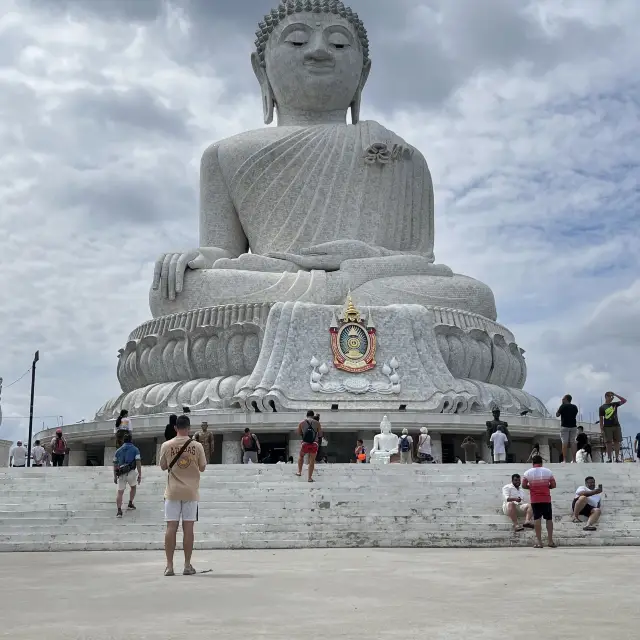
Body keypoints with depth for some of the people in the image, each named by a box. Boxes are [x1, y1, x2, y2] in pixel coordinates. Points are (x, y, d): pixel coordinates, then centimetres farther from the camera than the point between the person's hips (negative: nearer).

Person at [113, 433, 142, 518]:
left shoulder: (118, 451, 14)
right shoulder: (135, 449, 4)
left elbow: (115, 465, 15)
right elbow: (138, 463, -4)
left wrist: (115, 476, 22)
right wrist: (140, 475, -1)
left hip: (121, 474, 2)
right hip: (131, 472, -2)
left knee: (120, 492, 2)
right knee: (133, 487, 26)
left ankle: (119, 510, -11)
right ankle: (130, 504, 27)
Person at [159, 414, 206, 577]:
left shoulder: (166, 446, -4)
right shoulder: (197, 446, -5)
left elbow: (163, 466, 9)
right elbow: (202, 467, 5)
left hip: (172, 492, 0)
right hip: (191, 492, 0)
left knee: (171, 527, 3)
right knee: (188, 528, 3)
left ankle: (169, 566, 2)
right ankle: (187, 566, 6)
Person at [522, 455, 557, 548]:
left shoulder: (528, 473, -1)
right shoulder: (548, 471, 1)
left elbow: (523, 485, -5)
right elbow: (553, 485, 0)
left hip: (535, 500, 0)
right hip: (546, 499, 0)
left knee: (537, 519, -1)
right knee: (549, 519, 8)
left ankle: (539, 541, -4)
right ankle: (550, 540, 8)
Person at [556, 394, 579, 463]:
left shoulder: (563, 406, -7)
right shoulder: (574, 407, 9)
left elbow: (557, 415, -3)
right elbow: (575, 415, 18)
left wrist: (559, 408, 8)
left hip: (564, 426, -4)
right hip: (573, 426, 4)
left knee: (564, 443, -5)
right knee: (573, 442, 5)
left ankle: (564, 459, -10)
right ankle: (574, 459, 1)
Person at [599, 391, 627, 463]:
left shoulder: (614, 404, 13)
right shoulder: (602, 407, 2)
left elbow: (624, 401, 8)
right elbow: (601, 419, 0)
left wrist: (616, 395, 2)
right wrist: (601, 429, -8)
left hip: (616, 426, 3)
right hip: (607, 427, -3)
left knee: (617, 442, 1)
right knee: (609, 443, -5)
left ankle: (617, 458, 3)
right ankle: (610, 458, -4)